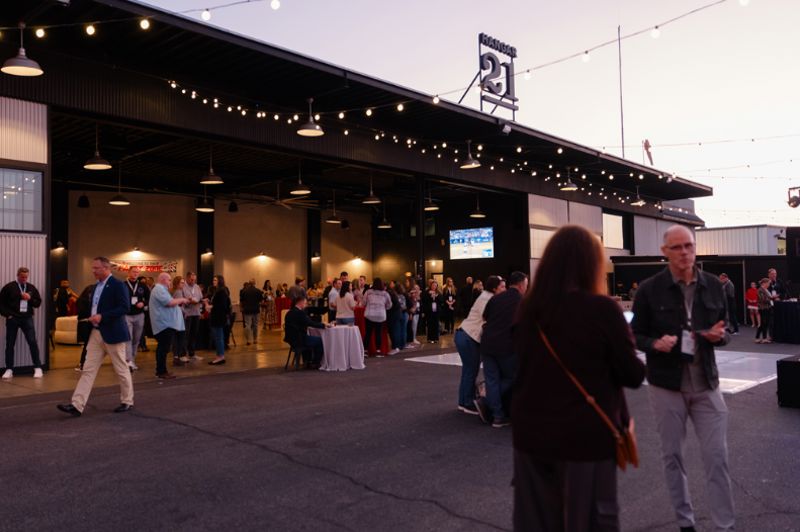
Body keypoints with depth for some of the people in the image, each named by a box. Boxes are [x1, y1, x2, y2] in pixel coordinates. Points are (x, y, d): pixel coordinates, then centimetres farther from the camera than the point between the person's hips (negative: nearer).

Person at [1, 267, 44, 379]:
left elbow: (38, 303, 11)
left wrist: (30, 299, -8)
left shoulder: (31, 288, 9)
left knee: (32, 342, -5)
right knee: (10, 344, 5)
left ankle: (38, 368, 0)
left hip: (27, 318, 1)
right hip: (12, 319, -1)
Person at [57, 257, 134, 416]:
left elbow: (125, 307, -20)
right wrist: (92, 317, 6)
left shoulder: (117, 285, -12)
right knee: (88, 370, 2)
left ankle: (127, 401, 19)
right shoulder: (96, 286, 14)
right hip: (96, 333, 8)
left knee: (121, 370, 5)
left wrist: (102, 316, -22)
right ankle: (77, 405, 1)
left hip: (113, 333, -8)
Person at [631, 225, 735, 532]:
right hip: (666, 385, -2)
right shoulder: (649, 290, -7)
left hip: (706, 384, 2)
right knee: (672, 456, 10)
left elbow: (725, 331, 12)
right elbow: (635, 335, -1)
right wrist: (656, 343, -21)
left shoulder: (713, 285, 2)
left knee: (717, 457, 3)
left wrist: (719, 335, -11)